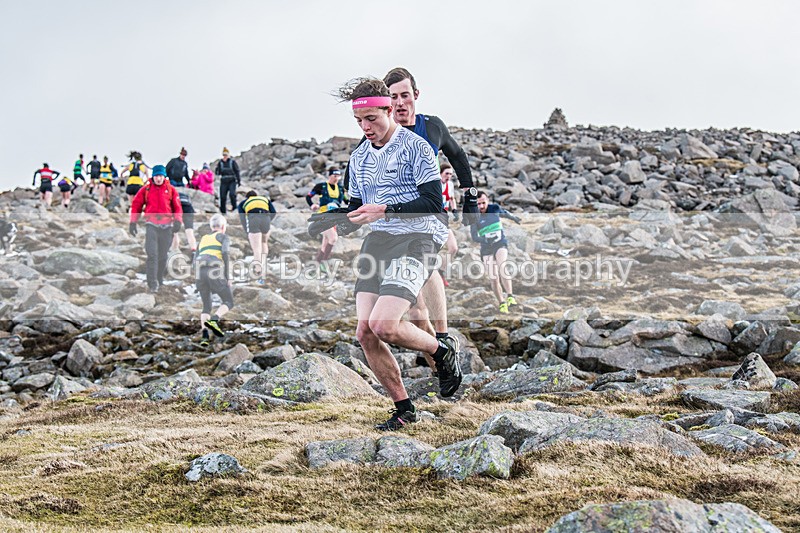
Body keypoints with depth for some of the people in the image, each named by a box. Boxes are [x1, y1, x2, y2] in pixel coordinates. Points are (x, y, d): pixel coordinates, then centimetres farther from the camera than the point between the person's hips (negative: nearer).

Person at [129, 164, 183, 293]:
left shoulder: (171, 190, 6)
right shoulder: (146, 189, 4)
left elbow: (177, 207, 8)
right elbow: (136, 205, 9)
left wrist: (178, 221, -6)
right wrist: (133, 223, 5)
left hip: (166, 226, 2)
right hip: (152, 225, -2)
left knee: (163, 256, 9)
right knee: (152, 255, -13)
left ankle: (159, 280, 23)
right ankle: (152, 284, -13)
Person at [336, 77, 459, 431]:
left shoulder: (415, 146, -5)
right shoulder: (359, 156, 17)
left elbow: (433, 201, -11)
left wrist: (385, 210, -18)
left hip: (415, 238, -7)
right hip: (377, 241, 7)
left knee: (384, 325, -23)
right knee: (365, 332, -5)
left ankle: (442, 352, 7)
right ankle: (403, 409, 9)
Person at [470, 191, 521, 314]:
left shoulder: (495, 208, -3)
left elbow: (503, 212, 21)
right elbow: (474, 237, -12)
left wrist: (513, 217, 40)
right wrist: (486, 240, -32)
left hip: (501, 244, 0)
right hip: (487, 249, 0)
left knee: (502, 268, -27)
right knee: (493, 278, -3)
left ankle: (510, 296, -25)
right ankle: (502, 303, 9)